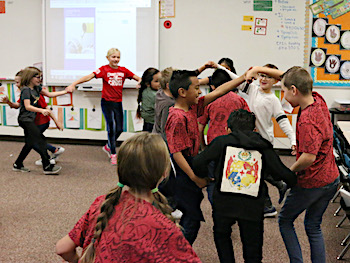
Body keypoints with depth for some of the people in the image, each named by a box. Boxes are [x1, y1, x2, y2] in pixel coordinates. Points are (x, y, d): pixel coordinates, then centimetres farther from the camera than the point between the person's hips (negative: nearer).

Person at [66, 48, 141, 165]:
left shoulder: (123, 70, 3)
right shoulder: (104, 69, -8)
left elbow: (138, 78, 4)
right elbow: (89, 76, -19)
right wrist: (73, 84, -29)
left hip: (118, 103, 4)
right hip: (106, 102, -4)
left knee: (119, 129, 6)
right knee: (111, 128, -6)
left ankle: (108, 147, 33)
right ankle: (113, 154, 9)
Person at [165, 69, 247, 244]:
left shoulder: (192, 107, 5)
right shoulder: (177, 118, -21)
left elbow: (218, 92, 10)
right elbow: (176, 153, -23)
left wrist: (244, 77, 9)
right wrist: (196, 178, -24)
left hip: (191, 169, 10)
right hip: (183, 175, -10)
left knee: (189, 217, 19)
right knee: (192, 220, -1)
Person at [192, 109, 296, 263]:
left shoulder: (222, 141, 5)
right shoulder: (263, 147, 8)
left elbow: (198, 163, -1)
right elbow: (282, 172, 5)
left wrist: (204, 177, 19)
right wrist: (293, 181, 26)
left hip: (223, 203, -1)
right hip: (252, 206, 1)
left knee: (221, 236, 26)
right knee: (252, 250, 14)